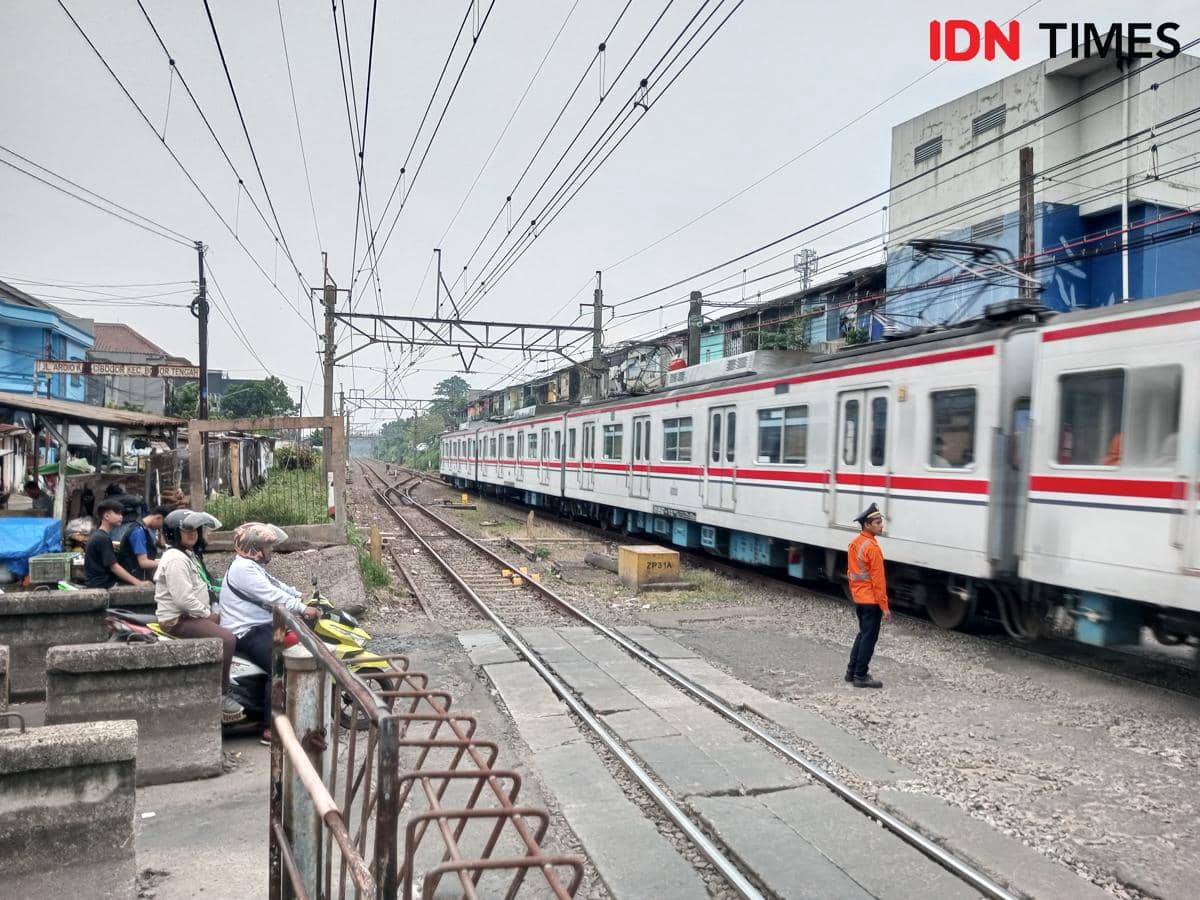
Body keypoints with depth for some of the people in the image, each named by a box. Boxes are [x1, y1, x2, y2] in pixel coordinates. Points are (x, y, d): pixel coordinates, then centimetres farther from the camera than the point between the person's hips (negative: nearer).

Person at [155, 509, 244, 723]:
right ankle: (220, 697, -18)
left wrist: (209, 611, 11)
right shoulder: (175, 559, -18)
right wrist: (207, 614, -15)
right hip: (178, 619, -11)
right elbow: (183, 598, -26)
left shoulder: (187, 554, 16)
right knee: (226, 639, -26)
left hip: (191, 613, 11)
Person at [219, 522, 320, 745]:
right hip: (248, 633, -11)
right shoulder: (243, 568, -18)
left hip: (262, 626, 11)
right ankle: (272, 729, -22)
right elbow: (272, 596, -25)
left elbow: (277, 585, 19)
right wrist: (303, 608, -24)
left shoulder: (253, 566, 17)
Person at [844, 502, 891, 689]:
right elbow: (878, 580, -20)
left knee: (863, 634, 19)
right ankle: (861, 676, 6)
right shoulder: (872, 547, -21)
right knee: (869, 638, 1)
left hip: (858, 598, 9)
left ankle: (852, 671, 23)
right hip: (871, 600, -9)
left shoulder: (854, 543, 6)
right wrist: (884, 606, -15)